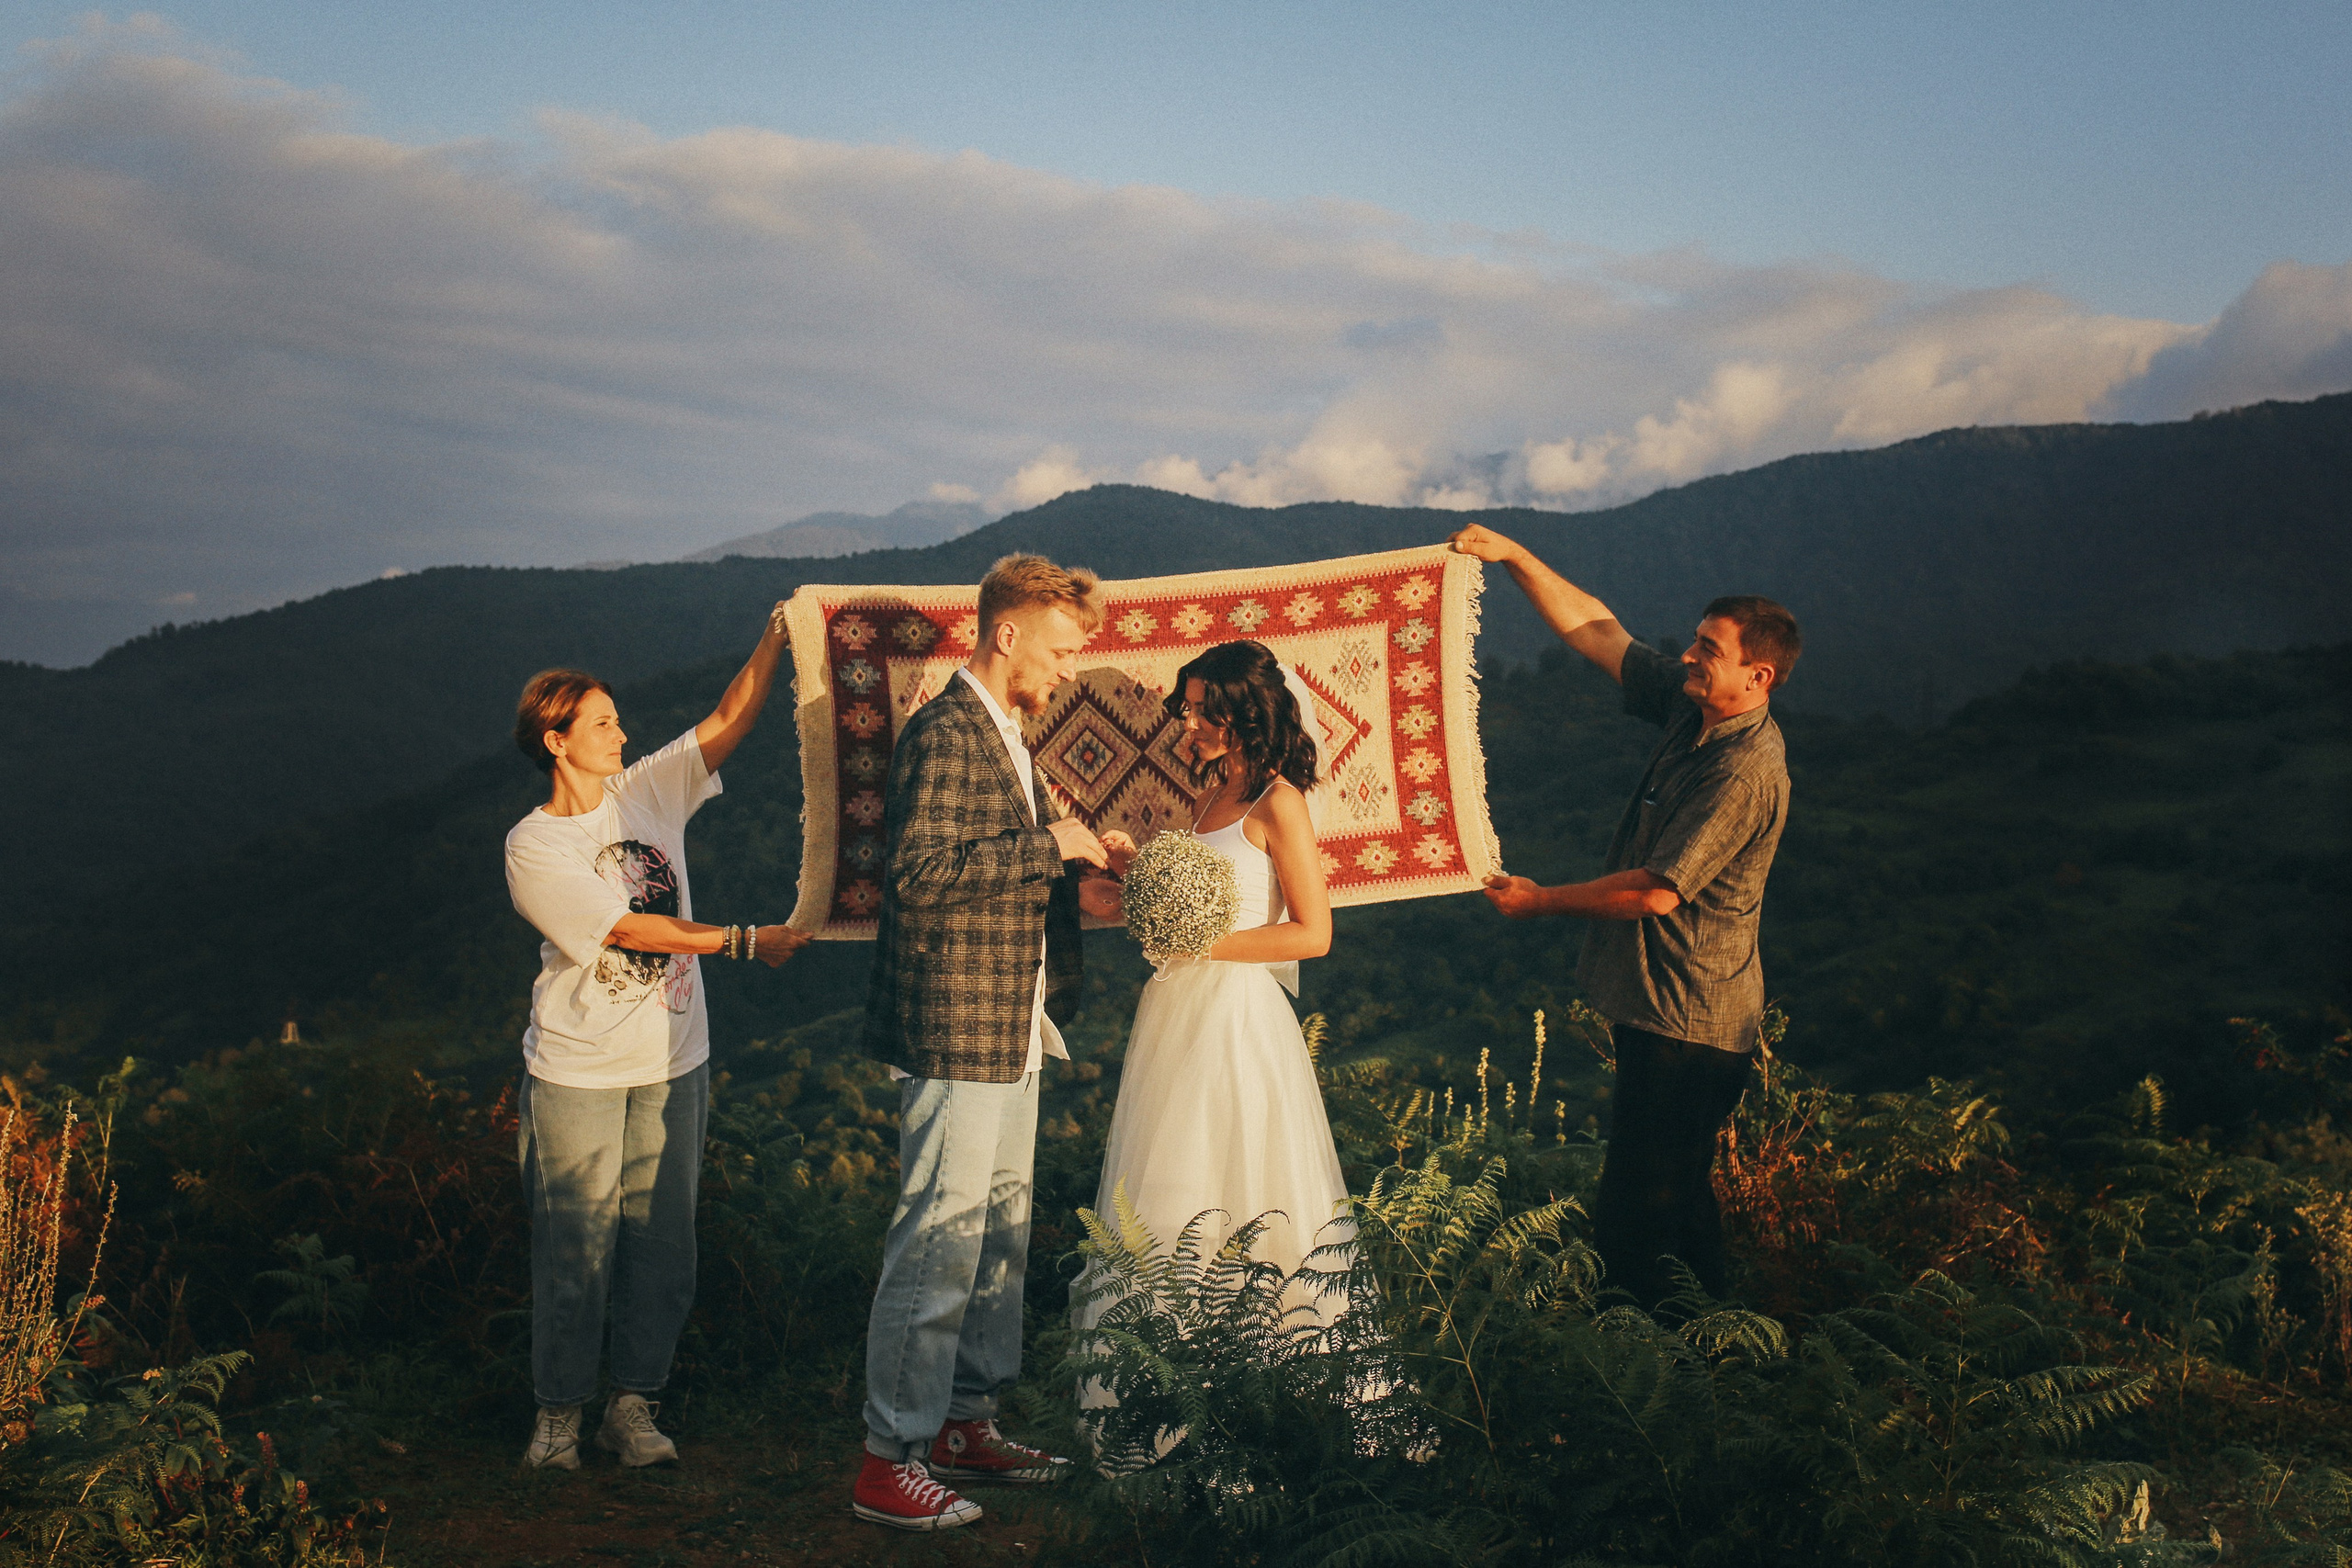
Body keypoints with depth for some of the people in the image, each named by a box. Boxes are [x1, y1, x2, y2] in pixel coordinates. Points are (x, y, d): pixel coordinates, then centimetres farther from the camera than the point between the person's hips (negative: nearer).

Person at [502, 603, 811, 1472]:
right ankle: (559, 1410, 18)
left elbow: (729, 721, 3)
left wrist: (776, 636, -9)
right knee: (576, 1245, 1)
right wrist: (746, 940, -15)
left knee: (661, 1239, 8)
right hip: (578, 1075, -5)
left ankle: (632, 1404, 21)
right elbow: (630, 927, -15)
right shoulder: (533, 846, -9)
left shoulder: (647, 792, 7)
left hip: (671, 1064, 5)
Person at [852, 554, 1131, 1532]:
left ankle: (967, 1424, 28)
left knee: (1000, 1238, 16)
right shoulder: (946, 733, -15)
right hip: (956, 1033, -10)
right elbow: (919, 870, -25)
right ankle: (890, 1461, 5)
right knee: (939, 1246, -5)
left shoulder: (1005, 734, 17)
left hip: (1011, 1031, 10)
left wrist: (1079, 854, 11)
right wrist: (1049, 842, -20)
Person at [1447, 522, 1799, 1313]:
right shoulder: (1691, 709, 3)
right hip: (1660, 1005, 10)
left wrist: (1539, 900, -10)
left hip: (1688, 1024, -10)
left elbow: (1657, 892, -22)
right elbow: (1595, 632, 8)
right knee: (1676, 1195, 21)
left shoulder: (1746, 772, -23)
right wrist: (1515, 557, 0)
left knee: (1631, 1217, -5)